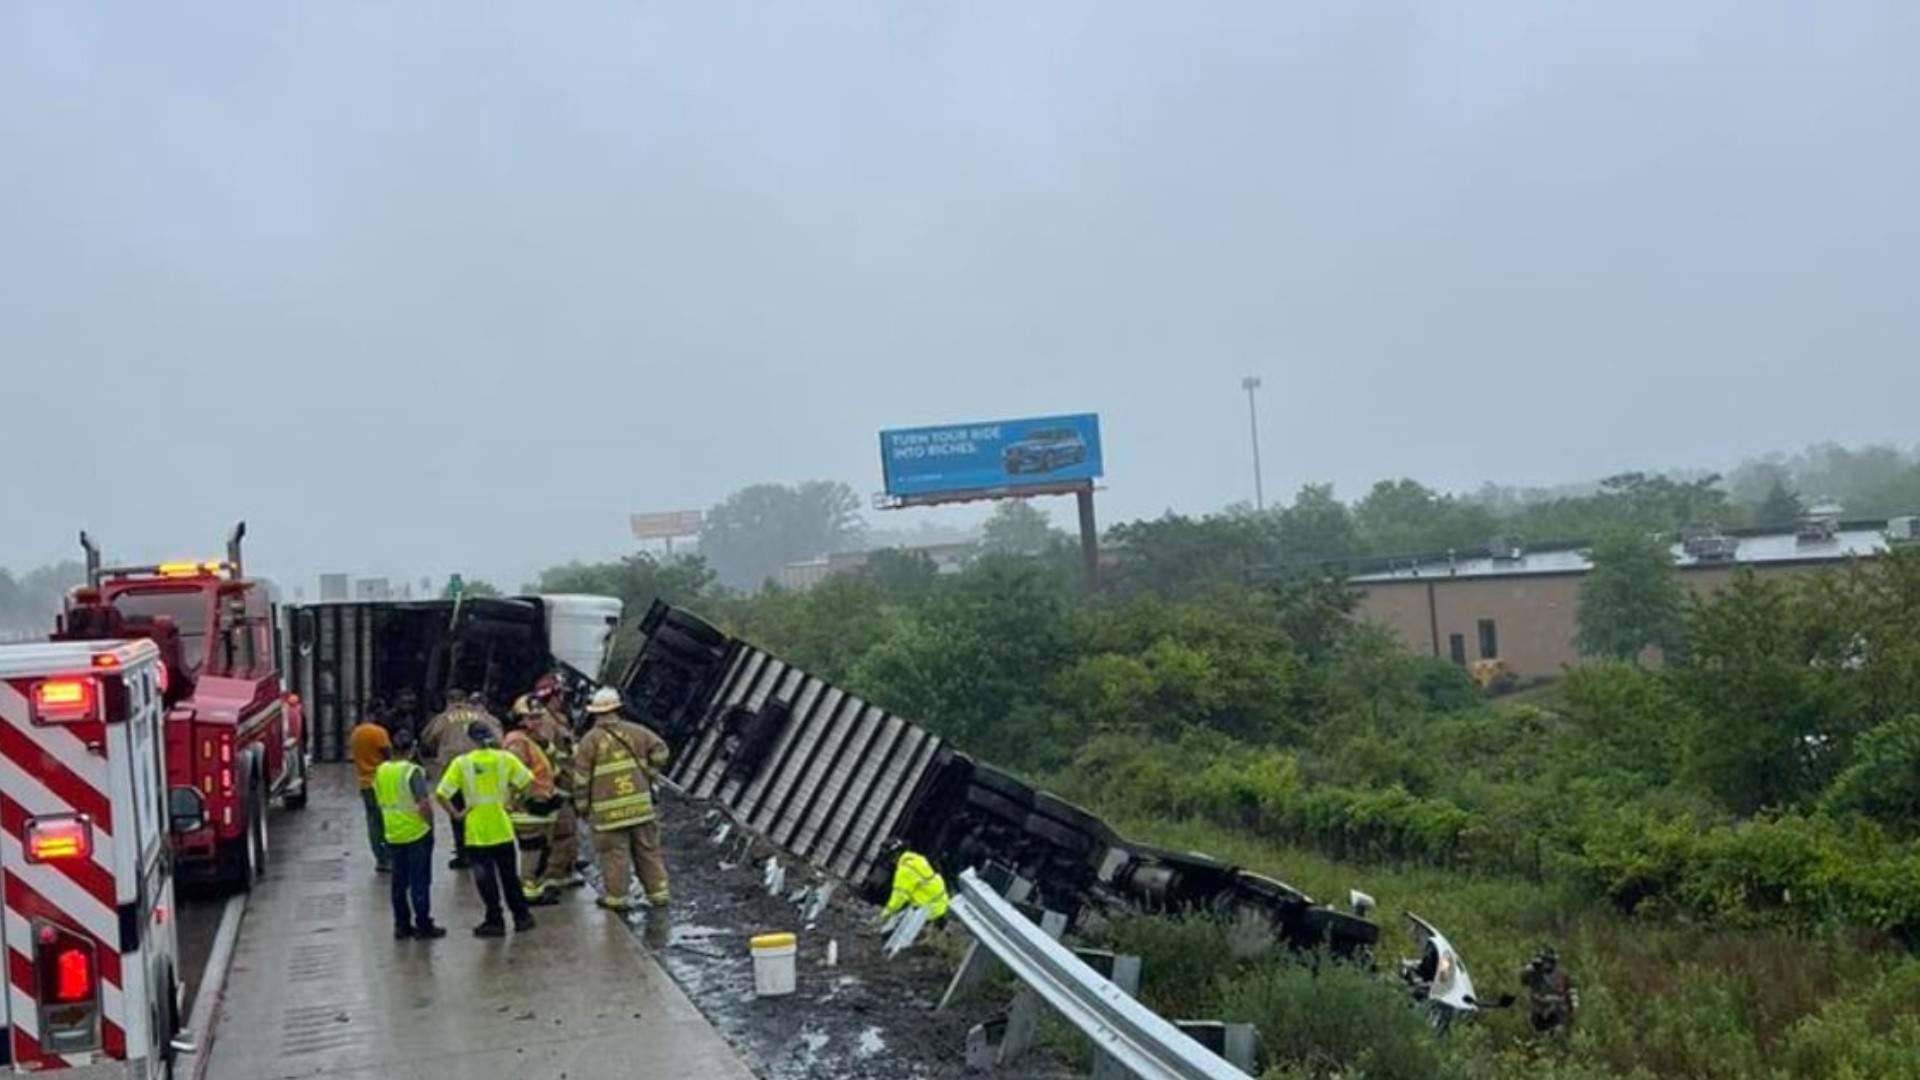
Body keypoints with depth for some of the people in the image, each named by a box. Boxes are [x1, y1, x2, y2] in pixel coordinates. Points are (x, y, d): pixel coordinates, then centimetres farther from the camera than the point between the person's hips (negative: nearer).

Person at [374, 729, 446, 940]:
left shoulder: (381, 770, 2)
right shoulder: (412, 771, -17)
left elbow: (380, 800, 11)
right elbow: (424, 804, -21)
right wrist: (429, 822, -7)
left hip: (393, 834, 6)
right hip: (417, 833, -6)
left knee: (399, 881, 14)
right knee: (420, 881, 3)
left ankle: (401, 925, 20)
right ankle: (423, 926, 8)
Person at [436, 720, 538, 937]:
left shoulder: (461, 763, -7)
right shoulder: (505, 758, -3)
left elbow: (442, 794, -13)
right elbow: (527, 780, -7)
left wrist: (455, 814, -3)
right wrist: (510, 793, 4)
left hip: (476, 831, -2)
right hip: (502, 828, 2)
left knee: (485, 878, 7)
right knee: (509, 874, 15)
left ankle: (495, 922, 11)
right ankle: (521, 916, 22)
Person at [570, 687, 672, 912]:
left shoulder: (590, 740, -5)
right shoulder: (634, 732, 4)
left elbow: (581, 777, -5)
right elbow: (660, 750, 0)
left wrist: (582, 806, 4)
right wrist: (646, 775, 10)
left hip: (609, 808, -3)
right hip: (640, 802, 3)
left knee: (614, 853, 4)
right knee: (647, 849, 11)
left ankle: (616, 897, 10)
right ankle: (658, 893, 16)